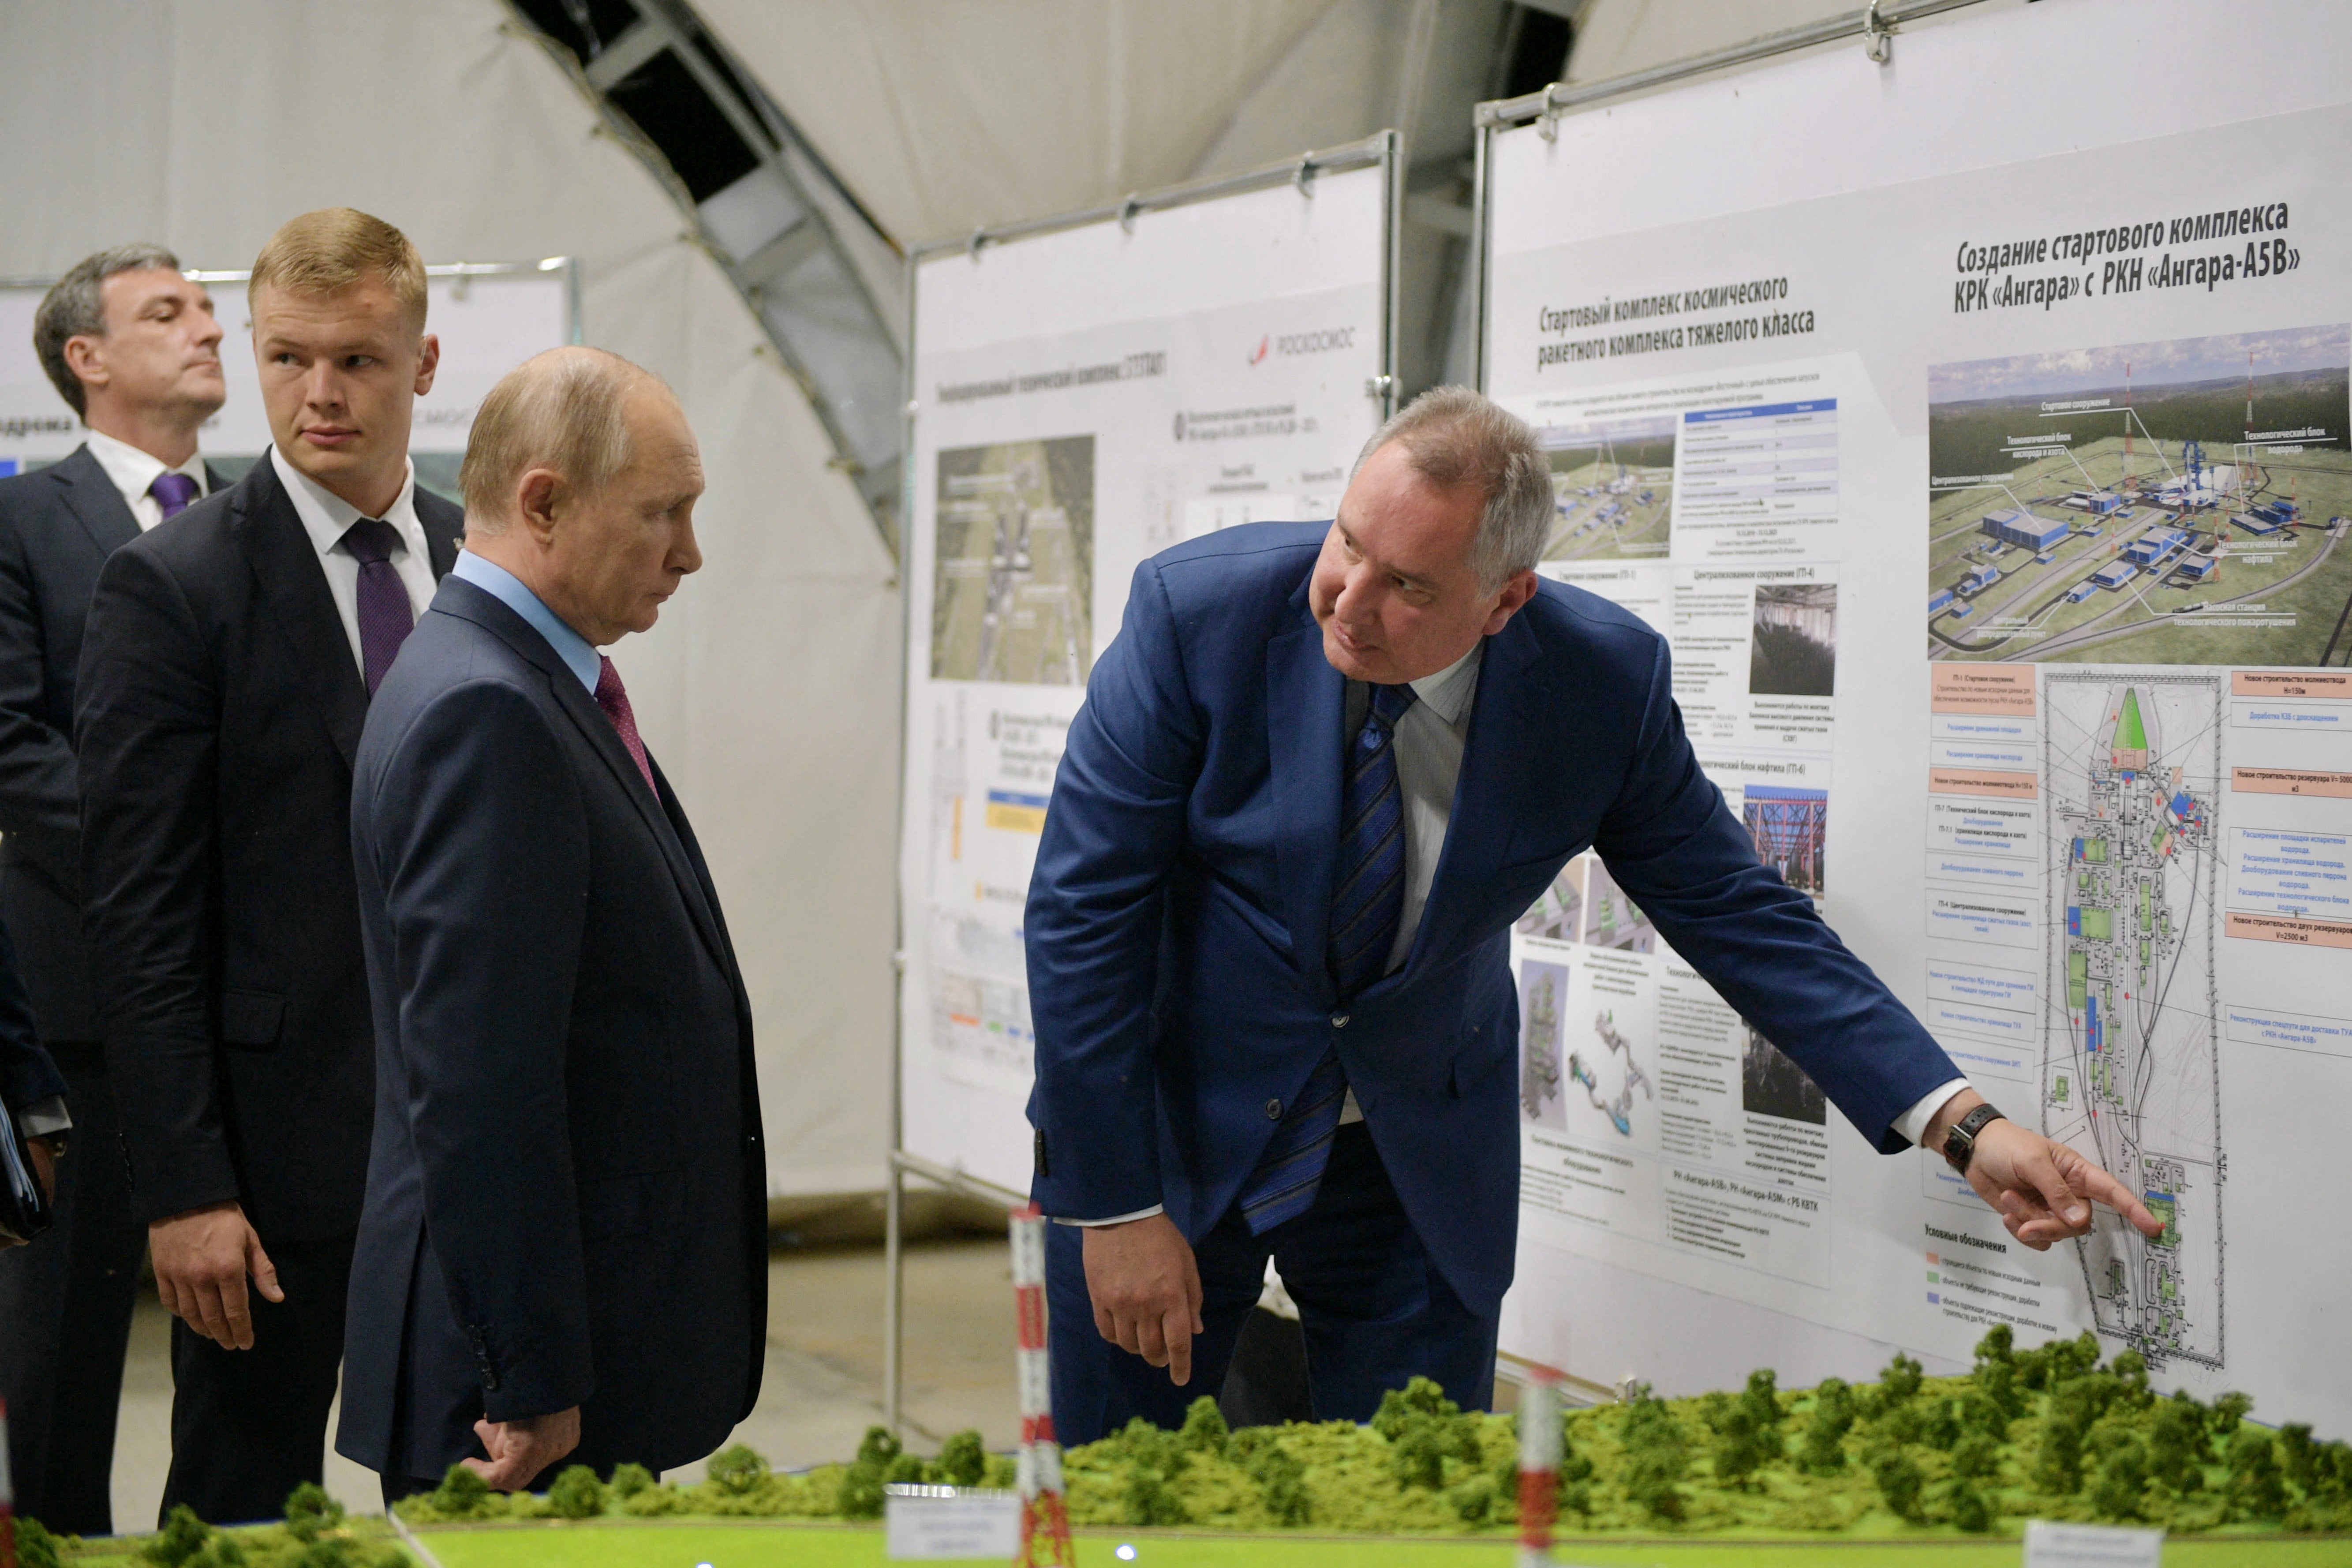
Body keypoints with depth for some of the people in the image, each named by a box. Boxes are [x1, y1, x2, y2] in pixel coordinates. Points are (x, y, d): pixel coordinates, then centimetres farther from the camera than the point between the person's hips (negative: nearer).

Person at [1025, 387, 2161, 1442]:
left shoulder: (1603, 685, -15)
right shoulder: (1199, 610, -20)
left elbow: (1739, 914, -6)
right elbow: (1084, 907, -16)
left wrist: (1961, 1122, -16)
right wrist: (1119, 1208, -16)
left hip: (1421, 1163, 1)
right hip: (1177, 1124, -1)